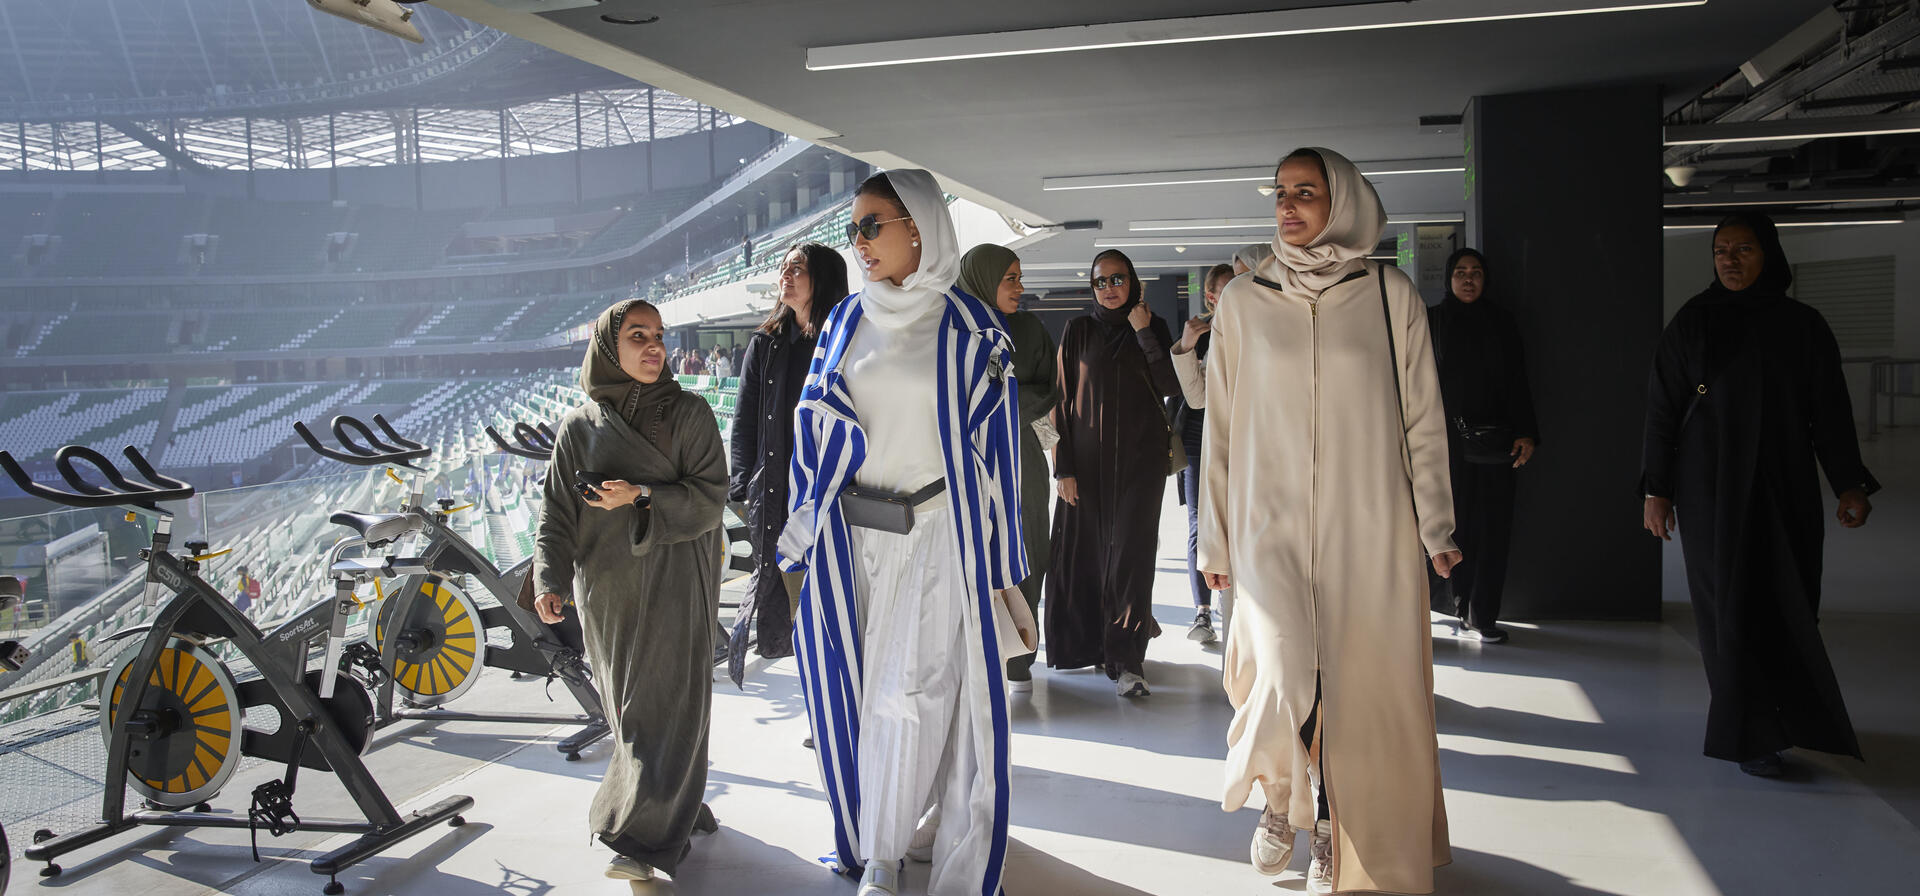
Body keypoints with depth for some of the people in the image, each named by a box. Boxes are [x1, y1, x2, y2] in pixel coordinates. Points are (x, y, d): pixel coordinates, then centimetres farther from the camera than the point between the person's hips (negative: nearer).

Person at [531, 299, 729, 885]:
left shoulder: (689, 413, 1)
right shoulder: (578, 428, 5)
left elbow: (710, 496, -6)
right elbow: (557, 512, 2)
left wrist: (641, 497, -19)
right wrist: (550, 582, -12)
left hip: (675, 582, -2)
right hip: (608, 587, 2)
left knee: (667, 703, -6)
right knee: (629, 706, 8)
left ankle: (645, 837, -1)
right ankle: (679, 805, 26)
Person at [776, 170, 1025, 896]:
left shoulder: (970, 329, -3)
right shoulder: (846, 324, 9)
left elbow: (993, 441, -2)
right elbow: (816, 431, 11)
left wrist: (994, 559, -3)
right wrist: (806, 537, 8)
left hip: (936, 536, -4)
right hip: (855, 537, 4)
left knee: (910, 693, -4)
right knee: (860, 685, 9)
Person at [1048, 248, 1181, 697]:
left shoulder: (1153, 326, 6)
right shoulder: (1078, 330, 5)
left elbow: (1172, 387, -5)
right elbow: (1064, 399, 2)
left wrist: (1144, 334, -11)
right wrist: (1064, 466, -4)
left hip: (1141, 457, -1)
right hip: (1088, 457, 1)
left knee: (1131, 552, -7)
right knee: (1088, 550, 3)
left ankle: (1128, 659, -6)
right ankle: (1091, 642, 22)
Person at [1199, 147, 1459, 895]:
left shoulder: (1390, 295, 2)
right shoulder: (1243, 301, 5)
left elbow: (1422, 418, 6)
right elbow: (1221, 427, 8)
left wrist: (1434, 525, 3)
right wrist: (1215, 538, 9)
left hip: (1369, 531, 0)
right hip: (1272, 527, 0)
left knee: (1362, 695, 3)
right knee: (1286, 679, -12)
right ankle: (1279, 795, 19)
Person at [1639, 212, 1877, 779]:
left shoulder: (1804, 326, 4)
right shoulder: (1694, 322, 0)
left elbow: (1831, 411, 5)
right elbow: (1662, 408, -1)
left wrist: (1849, 484, -4)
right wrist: (1656, 491, -5)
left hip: (1786, 489, 2)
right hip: (1713, 490, -2)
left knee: (1789, 604, 4)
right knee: (1733, 604, -3)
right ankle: (1751, 734, 3)